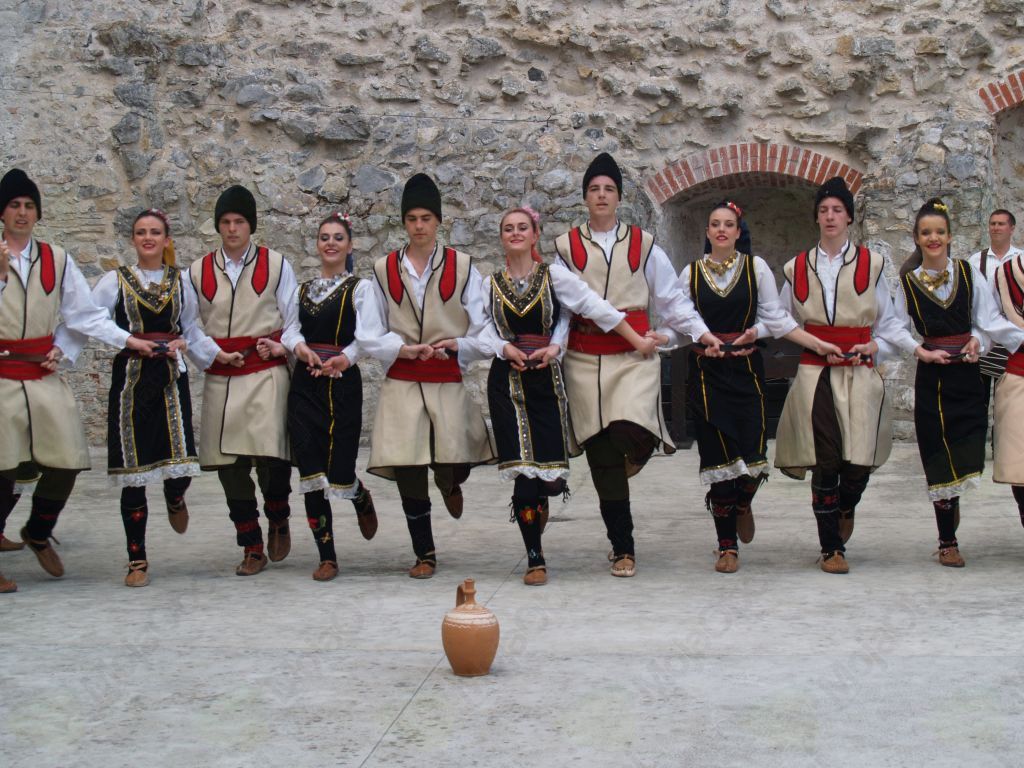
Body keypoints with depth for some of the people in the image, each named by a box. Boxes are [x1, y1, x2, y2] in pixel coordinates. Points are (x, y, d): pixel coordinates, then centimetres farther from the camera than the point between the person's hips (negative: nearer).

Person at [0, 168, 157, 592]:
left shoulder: (56, 259, 7)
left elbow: (85, 314, 8)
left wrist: (128, 340, 1)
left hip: (45, 377, 3)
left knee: (65, 462, 1)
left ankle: (38, 534, 27)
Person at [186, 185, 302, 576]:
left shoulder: (276, 265, 6)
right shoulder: (198, 271, 10)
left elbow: (293, 321, 9)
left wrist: (282, 345, -10)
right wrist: (213, 356, -6)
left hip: (267, 373, -2)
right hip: (220, 379, 2)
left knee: (270, 453, -16)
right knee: (229, 464, 2)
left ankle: (278, 520, 15)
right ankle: (252, 548, 15)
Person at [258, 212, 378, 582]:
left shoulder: (360, 288, 1)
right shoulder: (303, 289, 15)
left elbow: (365, 337, -11)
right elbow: (294, 331, 8)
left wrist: (345, 358, -30)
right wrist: (286, 347, -15)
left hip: (343, 385, -4)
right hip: (305, 385, 4)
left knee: (340, 472, -4)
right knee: (311, 474, -1)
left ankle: (362, 499, 35)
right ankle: (326, 556, 9)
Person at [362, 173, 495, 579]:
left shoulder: (462, 267, 4)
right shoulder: (384, 269, 6)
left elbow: (483, 332, 4)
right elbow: (371, 335, 6)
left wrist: (453, 345, -14)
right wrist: (404, 349, -12)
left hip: (449, 382, 0)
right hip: (401, 384, 1)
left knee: (452, 461, -10)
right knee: (407, 470, -2)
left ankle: (450, 484, 32)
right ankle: (424, 554, 15)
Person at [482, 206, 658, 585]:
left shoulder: (554, 276, 4)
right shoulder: (491, 284, 8)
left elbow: (596, 308, 1)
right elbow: (485, 329, 5)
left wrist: (638, 341, 0)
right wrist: (506, 347, -14)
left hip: (546, 379, 0)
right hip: (507, 380, 0)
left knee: (551, 474, -3)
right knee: (525, 471, -9)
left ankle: (533, 508, 35)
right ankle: (535, 560, 1)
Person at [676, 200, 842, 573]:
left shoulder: (756, 267, 5)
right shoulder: (691, 272, 6)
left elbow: (776, 318, 4)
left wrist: (818, 344, -3)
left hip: (746, 370, 0)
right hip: (706, 372, 0)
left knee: (754, 455, -7)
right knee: (719, 457, -1)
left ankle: (741, 506, 29)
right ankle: (727, 546, 10)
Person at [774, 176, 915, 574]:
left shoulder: (870, 265, 7)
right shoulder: (798, 268, 10)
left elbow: (889, 323, 9)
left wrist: (875, 347, -6)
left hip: (859, 374, 0)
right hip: (815, 374, 0)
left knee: (859, 461, -8)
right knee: (824, 463, -5)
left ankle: (846, 507, 29)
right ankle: (831, 548, 8)